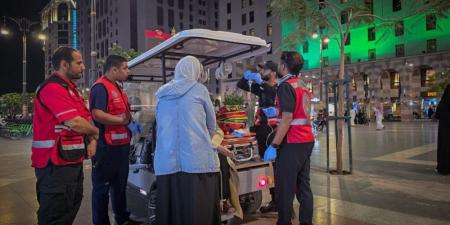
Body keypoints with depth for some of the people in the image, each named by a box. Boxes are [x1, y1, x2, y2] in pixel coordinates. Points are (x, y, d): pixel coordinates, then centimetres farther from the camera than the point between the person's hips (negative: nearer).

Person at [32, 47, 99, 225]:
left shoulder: (71, 89, 16)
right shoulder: (52, 88, -17)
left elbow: (86, 118, 19)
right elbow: (75, 123, -27)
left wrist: (92, 140, 0)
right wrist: (95, 132, -7)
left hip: (73, 161, 10)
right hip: (56, 164, -10)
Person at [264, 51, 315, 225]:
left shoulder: (286, 86, -12)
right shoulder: (303, 85, 13)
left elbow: (287, 118, -20)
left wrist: (274, 146, -19)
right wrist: (276, 112, 30)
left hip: (292, 143, -9)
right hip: (307, 141, 9)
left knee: (285, 188, 1)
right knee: (303, 185, 14)